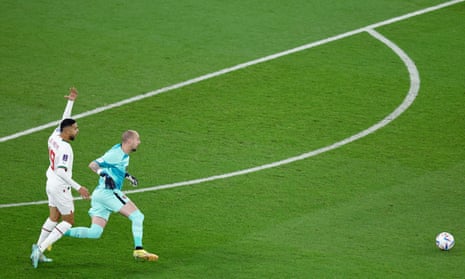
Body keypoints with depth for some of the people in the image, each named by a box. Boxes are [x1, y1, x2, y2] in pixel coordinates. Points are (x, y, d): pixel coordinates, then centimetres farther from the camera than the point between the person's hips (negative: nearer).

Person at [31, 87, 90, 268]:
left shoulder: (54, 137, -1)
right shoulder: (65, 148, -26)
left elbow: (64, 119, 17)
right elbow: (61, 172, -32)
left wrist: (71, 101, 22)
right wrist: (78, 188, -32)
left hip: (51, 184, 9)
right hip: (60, 187, -9)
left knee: (53, 218, 18)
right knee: (68, 221, 4)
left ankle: (38, 250, 15)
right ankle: (40, 249, -6)